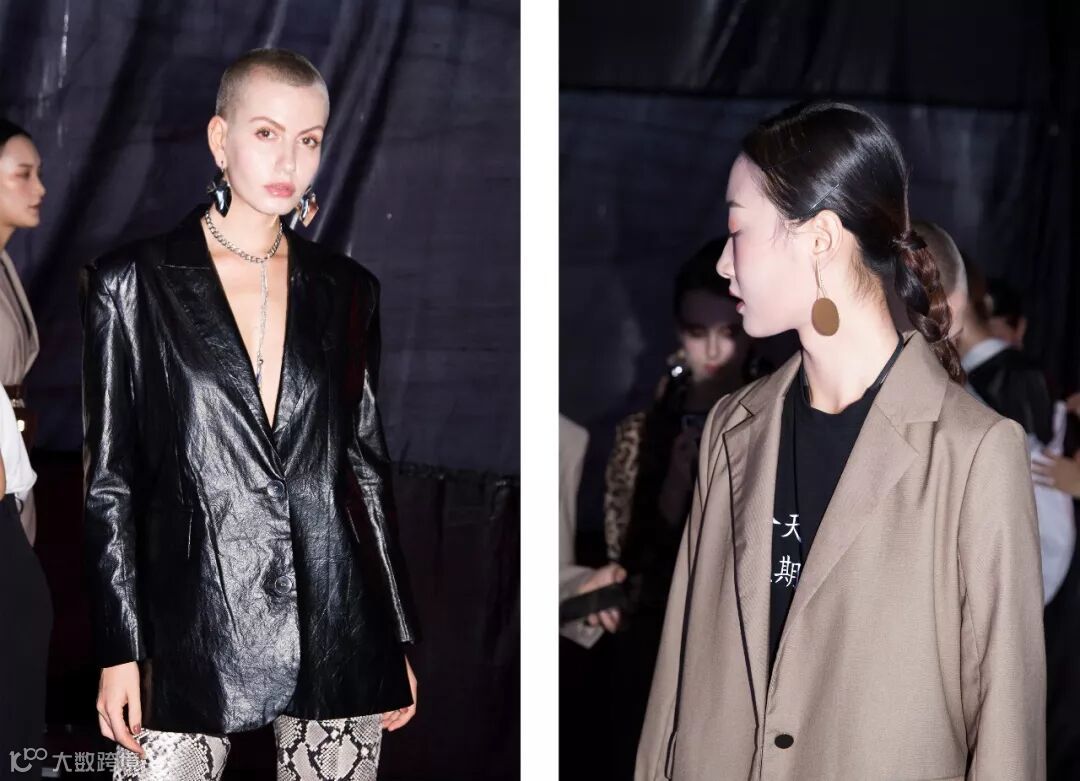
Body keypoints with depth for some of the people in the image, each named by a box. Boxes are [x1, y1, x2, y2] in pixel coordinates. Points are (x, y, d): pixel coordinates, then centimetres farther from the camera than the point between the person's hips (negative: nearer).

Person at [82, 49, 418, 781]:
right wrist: (118, 649, -4)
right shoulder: (134, 283, 1)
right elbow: (108, 479, 1)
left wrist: (398, 638, 13)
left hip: (337, 630, 3)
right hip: (191, 630, -2)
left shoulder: (347, 290, 9)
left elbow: (366, 463, 14)